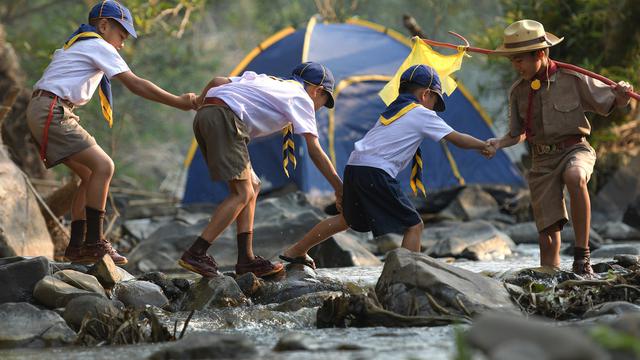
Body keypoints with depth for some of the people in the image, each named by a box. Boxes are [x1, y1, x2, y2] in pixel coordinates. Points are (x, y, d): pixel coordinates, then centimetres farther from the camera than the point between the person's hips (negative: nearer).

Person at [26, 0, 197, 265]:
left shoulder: (76, 45, 26)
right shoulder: (98, 46, -4)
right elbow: (135, 85, -8)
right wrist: (178, 102, -5)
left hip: (43, 114, 10)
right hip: (51, 112, -10)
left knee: (90, 174, 11)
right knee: (103, 166, -15)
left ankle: (76, 247, 7)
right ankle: (93, 244, -16)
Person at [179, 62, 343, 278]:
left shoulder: (266, 80, 32)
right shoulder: (302, 97, 11)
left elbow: (216, 81, 23)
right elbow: (314, 150, 4)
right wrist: (340, 188, 6)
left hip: (203, 114, 9)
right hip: (223, 117, -9)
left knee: (252, 187, 13)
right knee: (243, 194, -8)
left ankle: (246, 260, 8)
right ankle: (195, 255, -15)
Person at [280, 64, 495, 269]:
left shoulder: (393, 110, 25)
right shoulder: (422, 114, 3)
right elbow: (458, 139, 5)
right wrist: (484, 146, 21)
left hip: (354, 166, 8)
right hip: (376, 173, -8)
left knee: (347, 219, 29)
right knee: (413, 225, -1)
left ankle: (295, 251, 35)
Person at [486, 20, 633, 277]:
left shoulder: (573, 79, -7)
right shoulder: (518, 92, 5)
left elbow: (611, 104, 2)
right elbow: (517, 134, 16)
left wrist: (622, 96, -22)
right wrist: (498, 144, -5)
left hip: (574, 149, -4)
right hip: (542, 160, 4)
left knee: (575, 177, -39)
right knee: (548, 232, -2)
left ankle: (582, 257, -34)